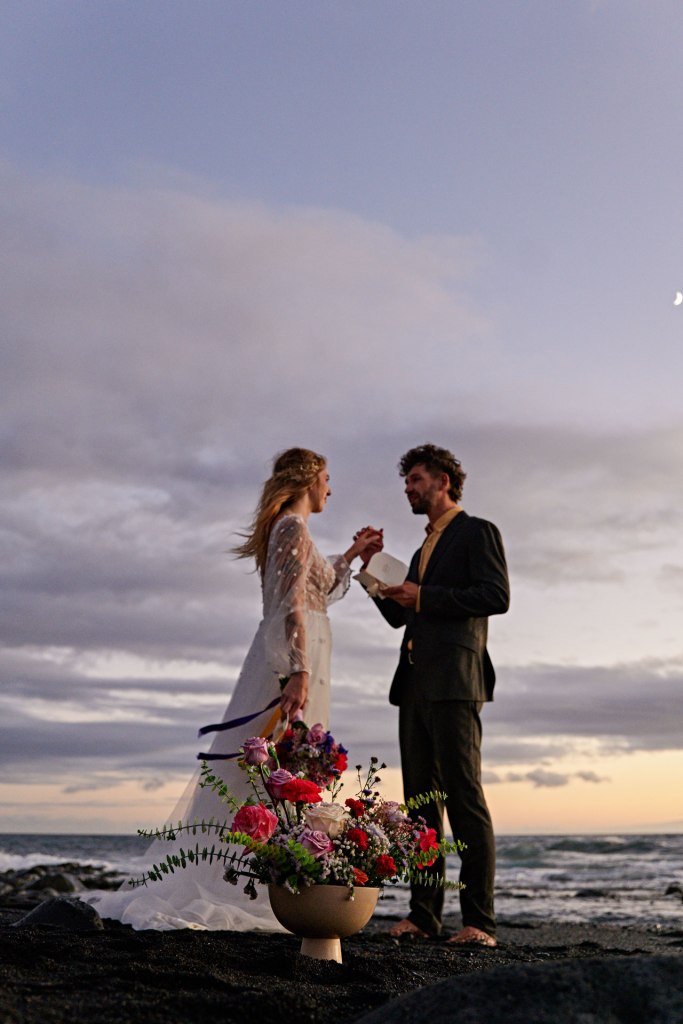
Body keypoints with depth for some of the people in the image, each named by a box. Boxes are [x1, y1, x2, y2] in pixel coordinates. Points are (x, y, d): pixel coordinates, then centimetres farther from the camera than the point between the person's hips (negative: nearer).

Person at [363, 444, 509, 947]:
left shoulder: (477, 531, 2)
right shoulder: (425, 549, 27)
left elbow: (497, 596, -12)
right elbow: (398, 615, 25)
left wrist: (423, 597, -12)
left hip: (454, 683, -8)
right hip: (415, 684, 8)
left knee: (465, 798, -9)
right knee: (421, 801, 6)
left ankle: (480, 921, -5)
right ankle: (424, 914, 10)